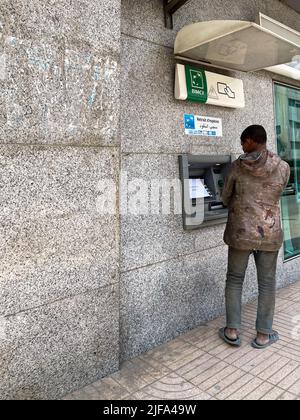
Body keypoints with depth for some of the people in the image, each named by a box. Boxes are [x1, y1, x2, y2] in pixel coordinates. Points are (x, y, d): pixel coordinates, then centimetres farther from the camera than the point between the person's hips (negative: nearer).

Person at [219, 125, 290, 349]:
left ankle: (232, 331, 21)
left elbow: (226, 198, 5)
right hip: (270, 234, 1)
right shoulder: (283, 168, -4)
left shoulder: (237, 167, -7)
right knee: (267, 284, 13)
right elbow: (276, 196, 11)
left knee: (235, 280, 15)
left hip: (241, 232, -1)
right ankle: (263, 335, 25)